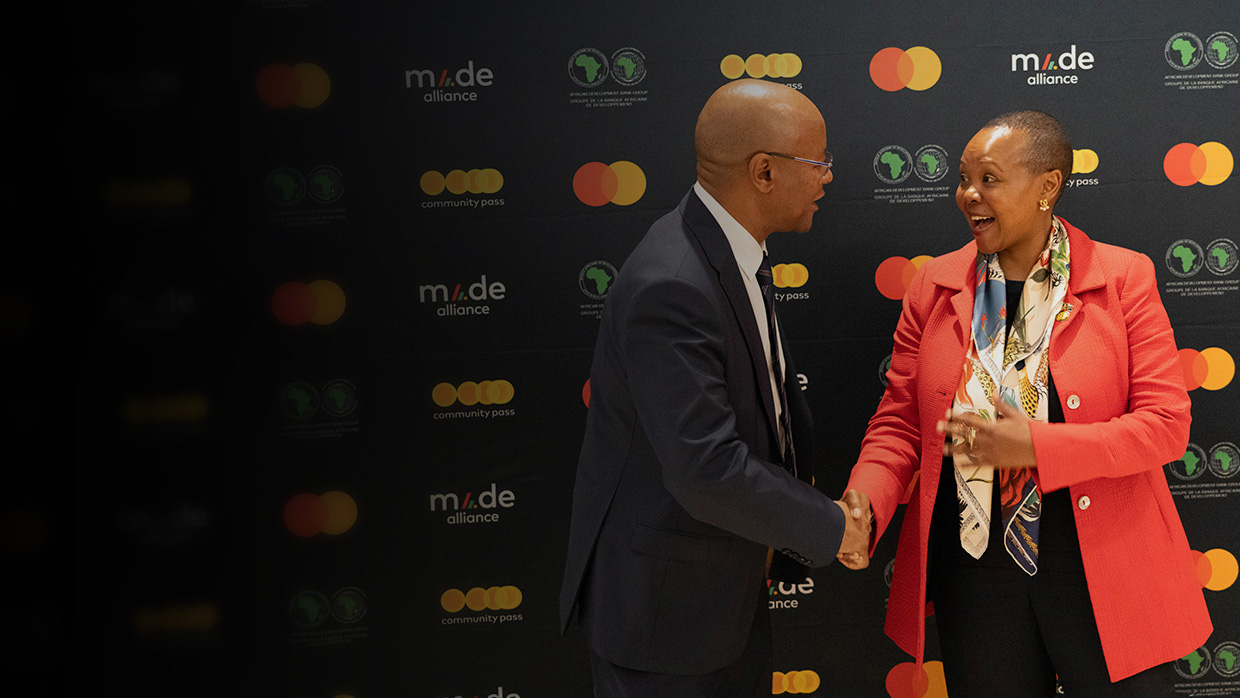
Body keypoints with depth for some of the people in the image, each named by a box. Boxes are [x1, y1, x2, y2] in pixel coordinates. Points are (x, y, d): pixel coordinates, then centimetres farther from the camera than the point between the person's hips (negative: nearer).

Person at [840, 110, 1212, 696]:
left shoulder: (1124, 279, -5)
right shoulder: (935, 285, 2)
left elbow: (1166, 423, -10)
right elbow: (899, 422, 4)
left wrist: (1036, 446, -22)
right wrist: (863, 507, -15)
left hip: (1102, 572, -2)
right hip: (972, 575, 2)